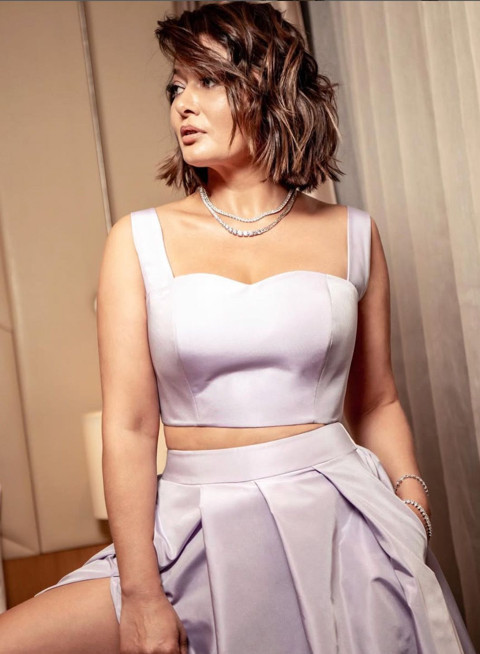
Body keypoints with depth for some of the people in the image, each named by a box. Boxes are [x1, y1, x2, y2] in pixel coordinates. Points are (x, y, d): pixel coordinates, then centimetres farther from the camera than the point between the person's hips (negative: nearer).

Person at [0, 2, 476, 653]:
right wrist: (141, 595, -9)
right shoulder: (140, 240, 0)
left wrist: (413, 498, -4)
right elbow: (129, 427, -5)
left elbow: (376, 403, 12)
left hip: (339, 529, 1)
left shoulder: (352, 235, 5)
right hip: (202, 534, 0)